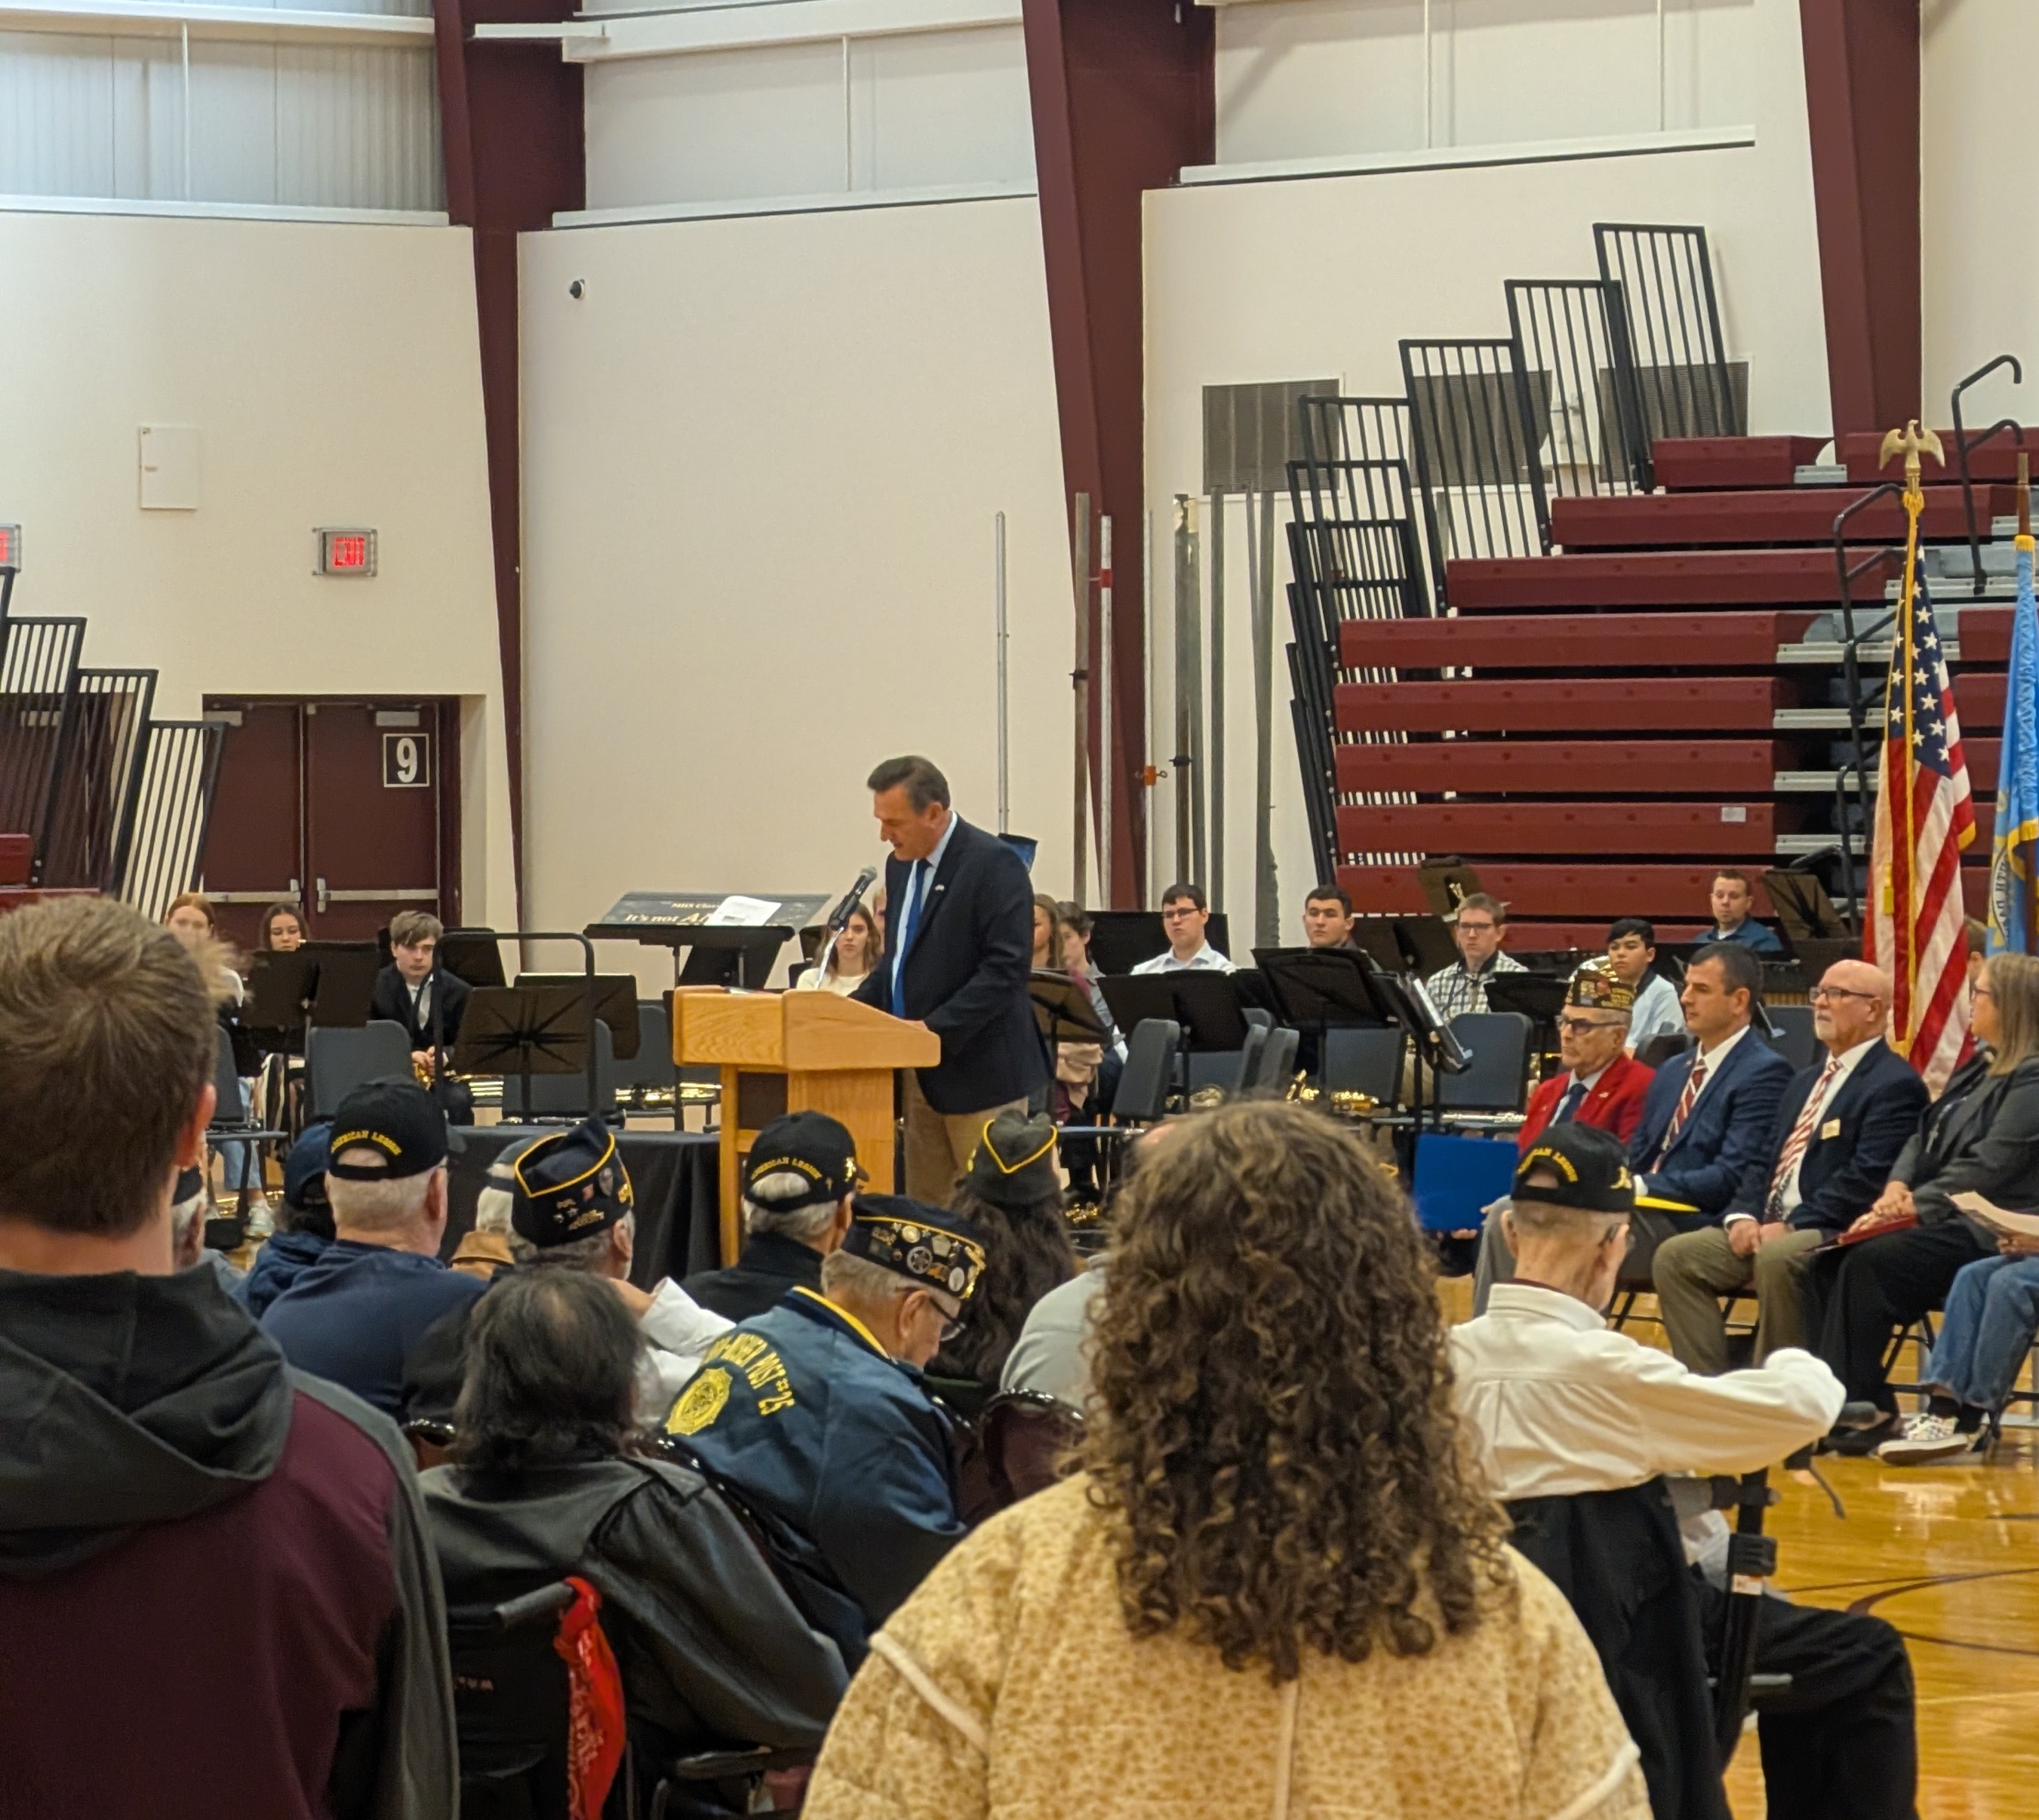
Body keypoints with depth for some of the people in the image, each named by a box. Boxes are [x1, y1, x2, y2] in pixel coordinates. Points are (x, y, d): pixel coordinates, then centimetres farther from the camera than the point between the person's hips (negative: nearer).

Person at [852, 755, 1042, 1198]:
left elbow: (1005, 970, -19)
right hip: (920, 1074, 8)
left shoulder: (994, 865, -12)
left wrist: (935, 1028, -22)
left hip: (978, 1073, -8)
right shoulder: (901, 866, 14)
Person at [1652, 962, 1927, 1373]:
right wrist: (1744, 1216, 1)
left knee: (1776, 1258, -37)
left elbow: (1866, 1180, -16)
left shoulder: (1895, 1084, -5)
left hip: (1839, 1236, -9)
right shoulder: (1806, 1081, 25)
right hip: (1767, 1230, 9)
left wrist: (1791, 1227, -18)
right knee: (1675, 1256, -9)